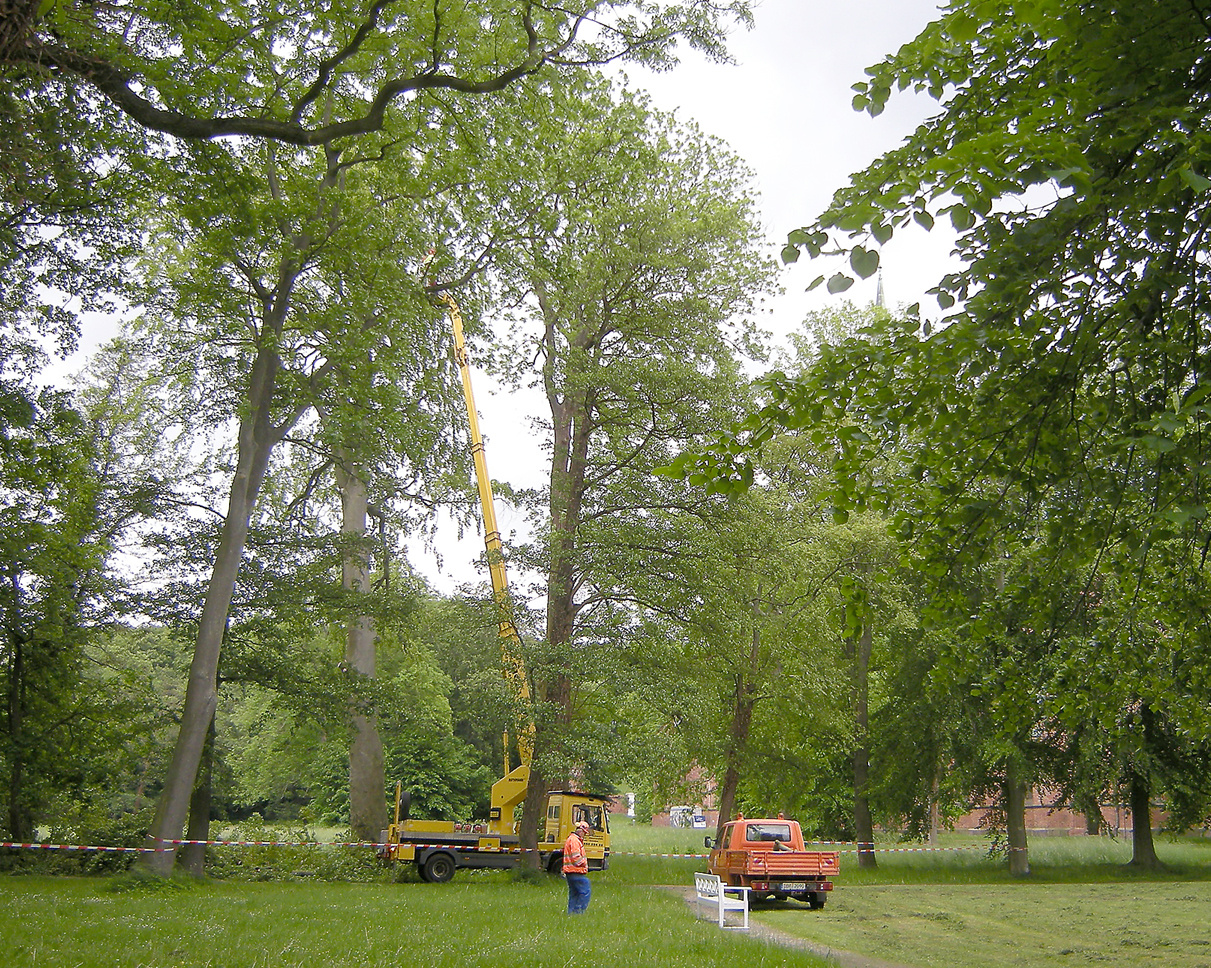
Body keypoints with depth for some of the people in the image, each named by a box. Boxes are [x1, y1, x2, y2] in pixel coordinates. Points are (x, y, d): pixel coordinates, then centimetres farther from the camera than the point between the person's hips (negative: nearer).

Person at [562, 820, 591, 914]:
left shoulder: (571, 839, 21)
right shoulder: (574, 840, -14)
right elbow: (576, 857, -20)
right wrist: (584, 864, -7)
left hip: (571, 873, 11)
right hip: (576, 872, -11)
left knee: (574, 894, 14)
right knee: (585, 892, -9)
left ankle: (571, 912, 15)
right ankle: (579, 911, -11)